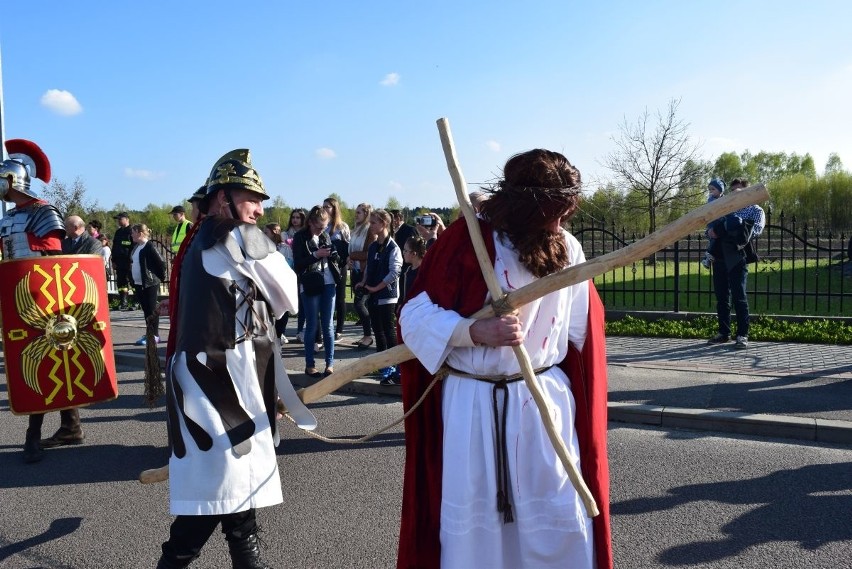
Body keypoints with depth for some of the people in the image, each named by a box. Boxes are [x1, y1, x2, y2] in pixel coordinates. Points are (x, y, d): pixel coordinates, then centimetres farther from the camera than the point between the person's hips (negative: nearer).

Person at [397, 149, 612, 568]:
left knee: (560, 523, 8)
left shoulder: (568, 249, 0)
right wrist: (476, 331, -25)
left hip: (545, 400, 3)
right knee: (471, 522, 10)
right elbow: (415, 315, -12)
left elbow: (578, 331, 10)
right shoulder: (466, 240, -12)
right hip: (472, 405, -2)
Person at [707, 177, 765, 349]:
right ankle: (724, 332, 15)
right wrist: (711, 231, -5)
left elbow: (757, 229, -7)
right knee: (721, 296, 7)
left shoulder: (756, 210, 11)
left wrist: (738, 230, -20)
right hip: (720, 256, 5)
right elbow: (712, 225, 19)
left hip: (737, 257, -5)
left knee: (739, 296, -10)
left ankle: (742, 335, -5)